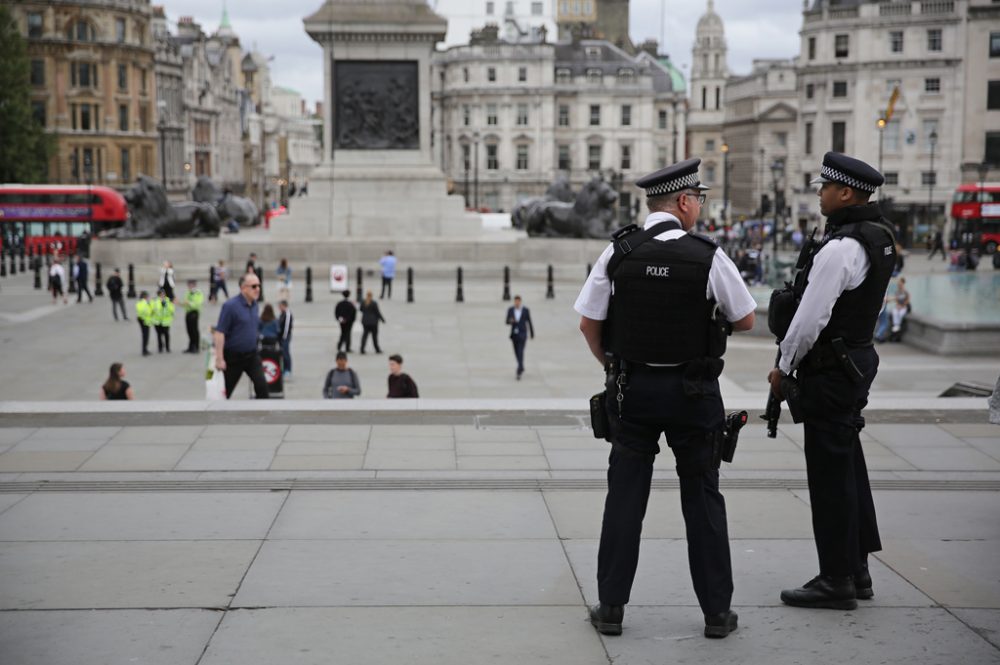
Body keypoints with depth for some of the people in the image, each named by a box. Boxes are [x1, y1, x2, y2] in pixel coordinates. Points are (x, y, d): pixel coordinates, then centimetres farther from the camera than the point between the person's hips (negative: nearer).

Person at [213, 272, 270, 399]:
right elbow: (219, 332, -19)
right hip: (234, 357, -5)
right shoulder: (230, 306, -17)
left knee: (261, 384, -10)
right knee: (225, 390, 9)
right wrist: (219, 359, -22)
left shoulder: (254, 304, 4)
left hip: (252, 355, 5)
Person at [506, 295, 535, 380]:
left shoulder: (526, 310, -7)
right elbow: (507, 322, -1)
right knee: (517, 353, 15)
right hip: (514, 334, 4)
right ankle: (521, 368, 40)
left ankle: (519, 373, -19)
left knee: (520, 353, -15)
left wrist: (532, 334, 8)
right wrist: (510, 321, -27)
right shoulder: (510, 310, -1)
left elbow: (529, 322, 1)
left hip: (522, 335, -4)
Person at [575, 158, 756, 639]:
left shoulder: (618, 252, -6)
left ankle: (611, 607, 11)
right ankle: (717, 611, 14)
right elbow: (746, 321, 1)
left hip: (631, 388, 2)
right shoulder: (708, 257, -11)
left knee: (624, 496, 8)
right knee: (703, 498, 9)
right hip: (693, 392, -1)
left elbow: (588, 323, 0)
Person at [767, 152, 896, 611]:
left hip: (830, 369, -10)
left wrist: (783, 366, -8)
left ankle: (837, 581, 5)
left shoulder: (840, 249, -22)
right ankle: (856, 570, 26)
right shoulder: (880, 237, 9)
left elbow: (811, 318, -22)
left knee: (829, 473, -2)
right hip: (858, 357, 10)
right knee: (848, 465, 17)